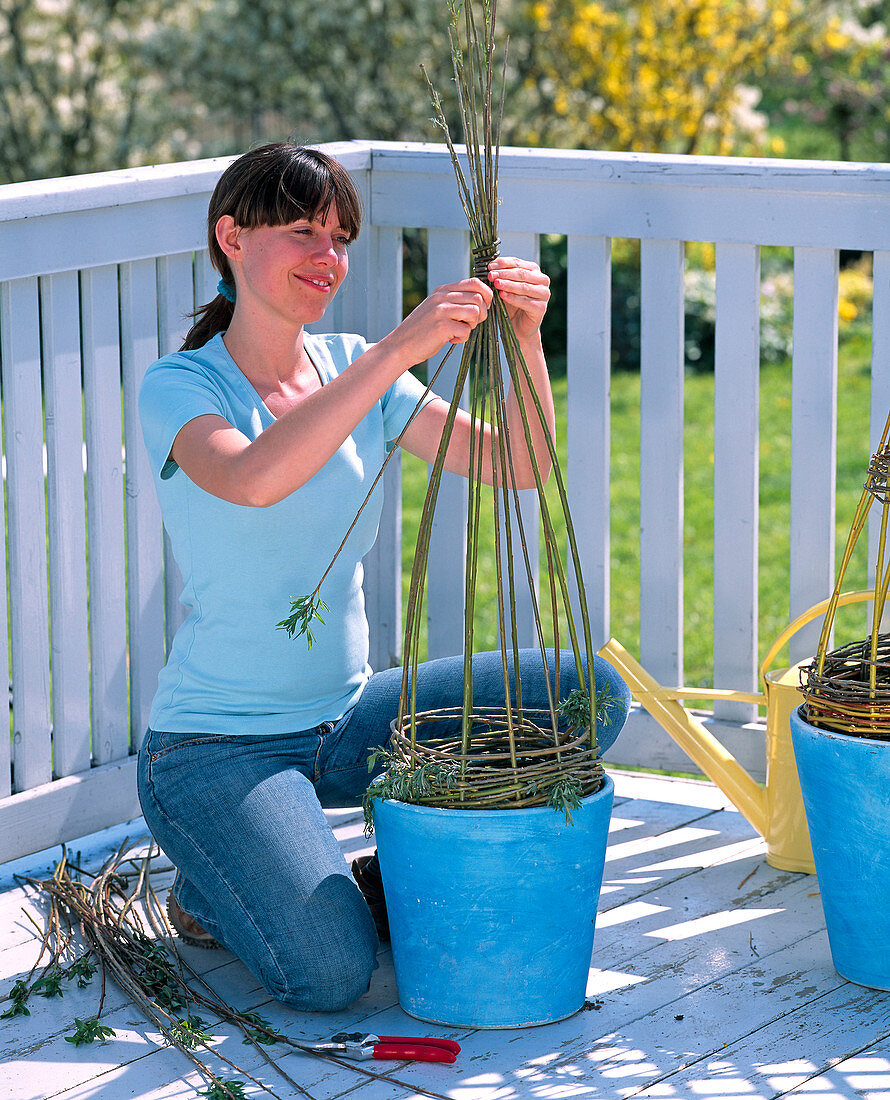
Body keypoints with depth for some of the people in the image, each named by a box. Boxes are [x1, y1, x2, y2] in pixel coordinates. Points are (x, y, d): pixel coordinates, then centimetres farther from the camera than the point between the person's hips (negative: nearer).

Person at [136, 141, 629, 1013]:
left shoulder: (350, 367, 5)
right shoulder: (179, 386, -13)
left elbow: (516, 465, -3)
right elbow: (251, 480, -37)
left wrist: (525, 337, -21)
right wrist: (401, 348, -38)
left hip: (345, 717, 6)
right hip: (217, 747, -6)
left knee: (588, 692, -8)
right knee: (329, 974, -27)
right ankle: (215, 889, 7)